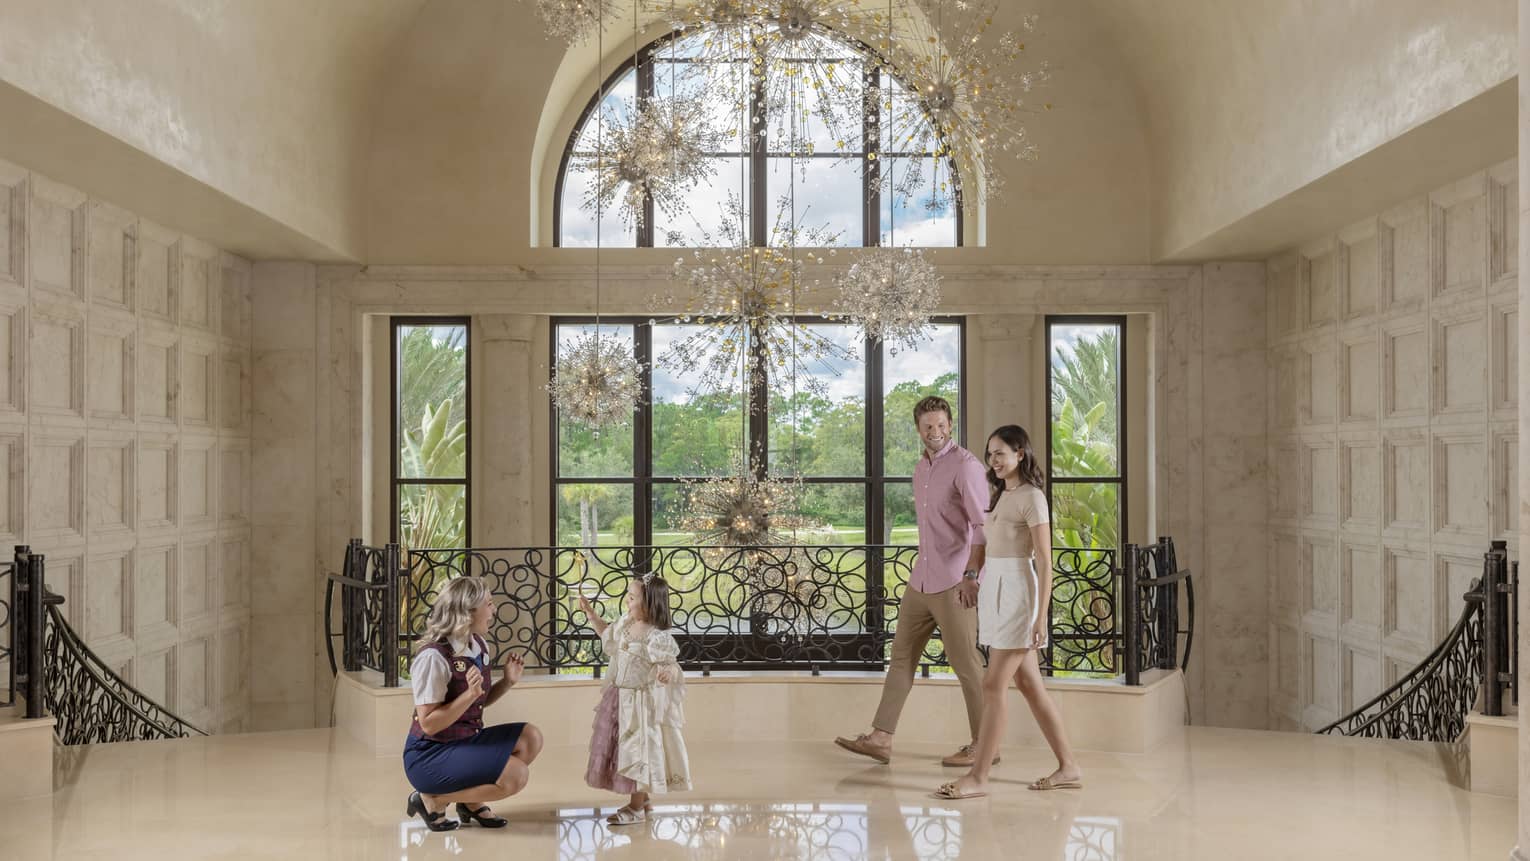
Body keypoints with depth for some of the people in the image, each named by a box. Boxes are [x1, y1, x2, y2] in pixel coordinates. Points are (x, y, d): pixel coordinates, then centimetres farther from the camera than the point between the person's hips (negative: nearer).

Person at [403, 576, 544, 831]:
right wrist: (470, 693, -31)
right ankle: (432, 800, -5)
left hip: (466, 741, 9)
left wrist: (508, 681, 0)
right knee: (516, 775, -20)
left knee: (530, 738, -2)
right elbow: (428, 724, -23)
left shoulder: (479, 646, 4)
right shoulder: (434, 657, -23)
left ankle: (472, 802, 8)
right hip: (429, 756, -9)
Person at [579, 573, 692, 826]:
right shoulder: (625, 623, 1)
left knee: (637, 751, 1)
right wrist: (590, 612, 16)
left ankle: (636, 808, 15)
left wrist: (668, 673, -44)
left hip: (642, 702, -8)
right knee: (622, 748, 16)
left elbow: (672, 665, -21)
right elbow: (607, 632, 21)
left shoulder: (658, 638, -23)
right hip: (619, 697, 8)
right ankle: (643, 799, 32)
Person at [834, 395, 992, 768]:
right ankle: (881, 738, 14)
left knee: (965, 663, 0)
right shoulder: (921, 468, 14)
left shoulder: (965, 465, -12)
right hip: (920, 582, 9)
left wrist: (971, 575, -23)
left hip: (953, 584, -8)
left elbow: (983, 526, -18)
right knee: (902, 656, 9)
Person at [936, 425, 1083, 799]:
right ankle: (1069, 768, 19)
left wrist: (1041, 617, -18)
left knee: (993, 686, -7)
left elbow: (1044, 561, -14)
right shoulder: (1002, 495, 15)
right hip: (995, 591, 9)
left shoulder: (1031, 497, -10)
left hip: (1017, 592, -9)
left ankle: (977, 777, -3)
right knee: (1030, 686, 11)